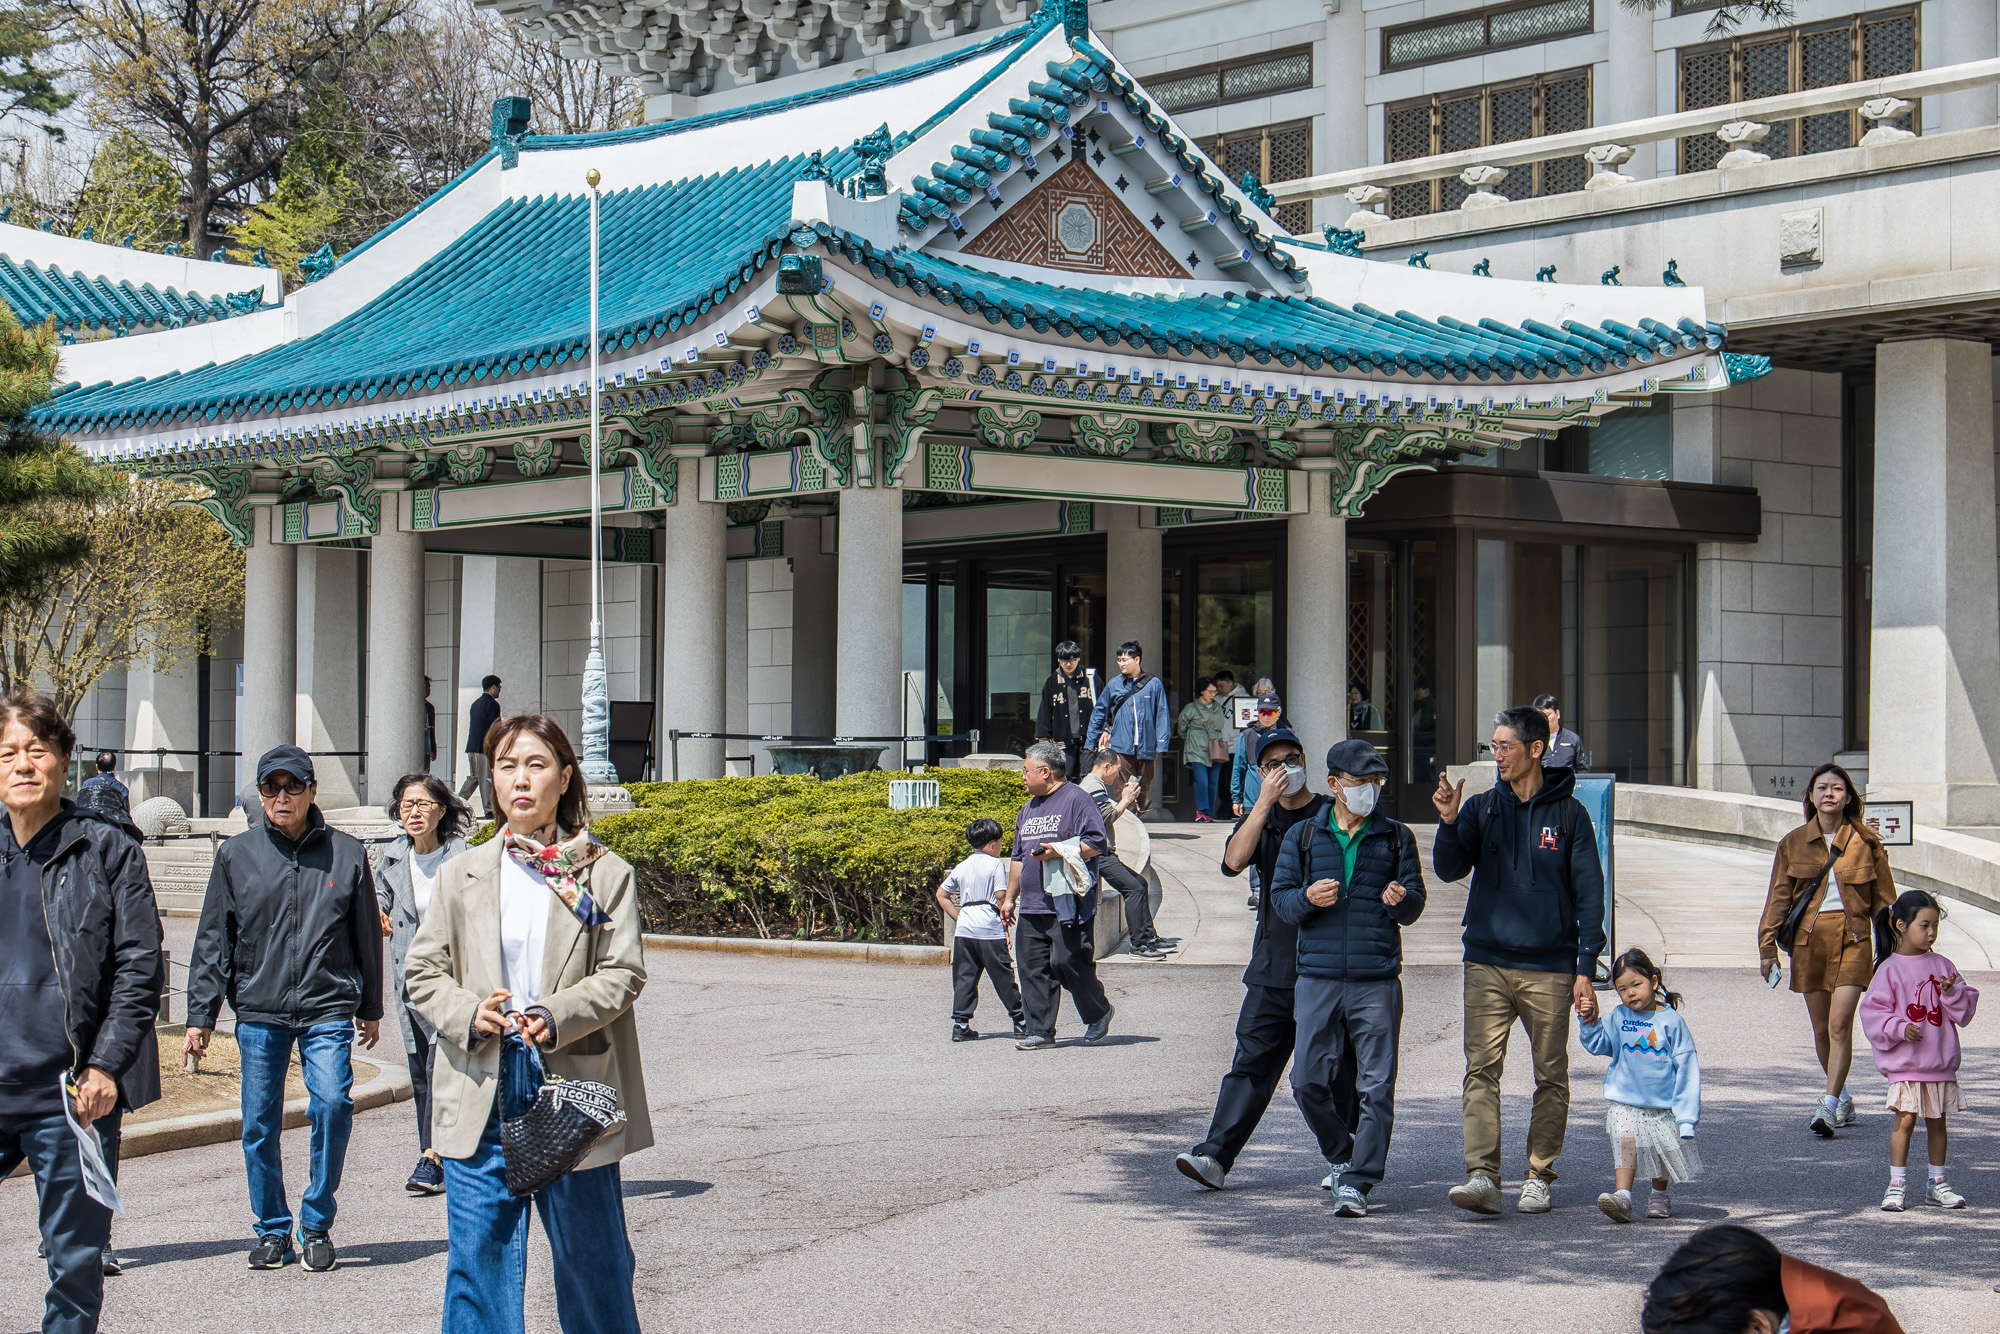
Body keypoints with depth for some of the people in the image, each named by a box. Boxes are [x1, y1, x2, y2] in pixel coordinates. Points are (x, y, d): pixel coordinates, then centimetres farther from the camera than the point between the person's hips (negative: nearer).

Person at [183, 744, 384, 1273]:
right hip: (258, 1011, 1)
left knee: (332, 1103, -16)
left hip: (329, 1007, -1)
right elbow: (213, 941, 7)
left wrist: (370, 1009, 16)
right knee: (260, 1124, 4)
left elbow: (367, 936, 13)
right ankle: (273, 1230, 20)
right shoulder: (236, 855, 5)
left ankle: (317, 1223, 1)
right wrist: (200, 1015, 2)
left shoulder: (346, 853, 5)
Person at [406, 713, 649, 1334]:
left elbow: (623, 973, -3)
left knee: (591, 1255, 7)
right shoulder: (461, 874, 10)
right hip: (480, 1094, 2)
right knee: (479, 1258, 2)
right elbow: (424, 972, 8)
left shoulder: (605, 874, 3)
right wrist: (469, 1012, -13)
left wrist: (555, 1016, -20)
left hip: (572, 1086, -2)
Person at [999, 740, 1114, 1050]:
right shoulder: (1028, 809, 22)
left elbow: (1097, 843, -12)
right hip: (1032, 908, 8)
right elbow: (1018, 858, 30)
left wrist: (1058, 851, -20)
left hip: (1068, 905, -8)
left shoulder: (1076, 799, -4)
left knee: (1067, 962, -11)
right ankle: (1041, 1032, 5)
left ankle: (1099, 1014, 12)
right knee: (1033, 969, 1)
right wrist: (1010, 898, 29)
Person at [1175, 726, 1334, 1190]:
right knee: (1251, 1062, -1)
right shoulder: (1260, 816, 13)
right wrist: (1265, 801, -11)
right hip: (1272, 966, 3)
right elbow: (1233, 861, -7)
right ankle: (1215, 1156, -6)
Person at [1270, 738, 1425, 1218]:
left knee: (1377, 1087, -6)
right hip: (1317, 979, 1)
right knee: (1309, 1081, 0)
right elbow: (1280, 897, 8)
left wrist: (1401, 899, -17)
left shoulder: (1396, 837, 10)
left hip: (1377, 980, -1)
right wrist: (1308, 898, -14)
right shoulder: (1302, 837, 12)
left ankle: (1357, 1183, -2)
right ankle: (1342, 1157, 24)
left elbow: (1414, 905, 7)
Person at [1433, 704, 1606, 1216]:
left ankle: (1539, 1176, 14)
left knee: (1551, 1077, 4)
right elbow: (1449, 870, 2)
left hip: (1549, 967, -1)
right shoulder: (1481, 808, 9)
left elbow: (1589, 895, 2)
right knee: (1481, 1069, -10)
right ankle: (1482, 1175, -14)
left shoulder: (1568, 813, 2)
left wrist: (1586, 970, -3)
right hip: (1487, 962, 1)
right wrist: (1448, 823, -16)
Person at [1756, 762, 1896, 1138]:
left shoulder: (1865, 842, 3)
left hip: (1852, 939, -2)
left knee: (1840, 1024, -14)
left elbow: (1883, 899, 8)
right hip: (1809, 938, 2)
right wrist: (1767, 947, 4)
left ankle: (1828, 1107, -15)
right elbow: (1778, 898, 9)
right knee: (1821, 1029, 8)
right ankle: (1841, 1096, 28)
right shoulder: (1793, 843, 6)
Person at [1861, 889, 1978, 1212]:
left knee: (1936, 1122, 10)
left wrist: (1952, 993, -11)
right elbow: (1872, 1011, -7)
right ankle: (1896, 1186, -1)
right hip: (1904, 1063, -4)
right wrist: (1899, 1028, -20)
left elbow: (1966, 1009, 9)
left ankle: (1937, 1184, 21)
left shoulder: (1942, 965, 7)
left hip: (1940, 1062, 4)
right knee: (1905, 1120, -7)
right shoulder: (1890, 969, -4)